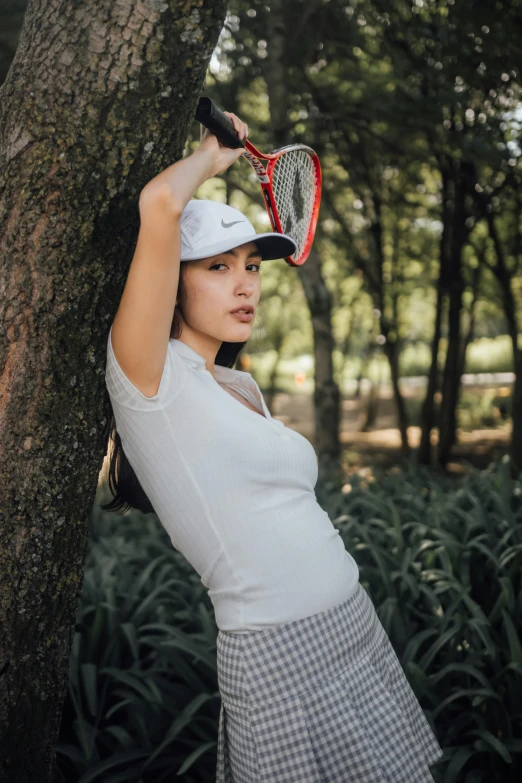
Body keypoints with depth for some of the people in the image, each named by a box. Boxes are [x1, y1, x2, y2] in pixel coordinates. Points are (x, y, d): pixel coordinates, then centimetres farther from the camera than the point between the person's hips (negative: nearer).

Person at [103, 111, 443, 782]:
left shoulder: (241, 386, 13)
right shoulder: (148, 374, -11)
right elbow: (160, 204, -23)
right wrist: (211, 154, -4)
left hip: (357, 630, 8)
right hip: (280, 662, -8)